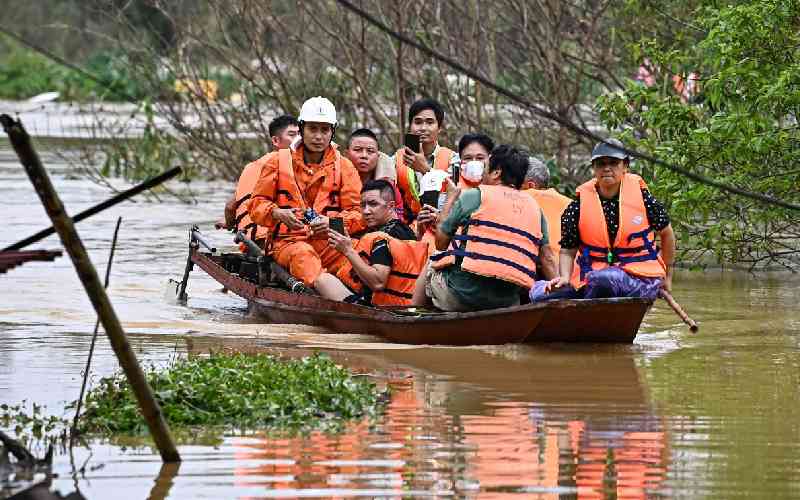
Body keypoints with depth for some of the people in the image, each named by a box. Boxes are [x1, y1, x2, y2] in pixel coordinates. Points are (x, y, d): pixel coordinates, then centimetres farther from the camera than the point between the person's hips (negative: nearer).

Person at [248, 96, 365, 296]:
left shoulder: (344, 167, 14)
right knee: (302, 255, -40)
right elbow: (257, 204, 11)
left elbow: (357, 213, 7)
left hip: (329, 241, 4)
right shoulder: (278, 162, 12)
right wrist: (277, 214, -11)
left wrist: (333, 223, -14)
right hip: (288, 240, -4)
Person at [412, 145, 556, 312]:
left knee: (430, 266, 25)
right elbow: (546, 260, 9)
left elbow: (440, 242, 9)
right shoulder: (535, 207, 13)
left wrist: (451, 197, 20)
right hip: (509, 302, 3)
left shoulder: (473, 196, 1)